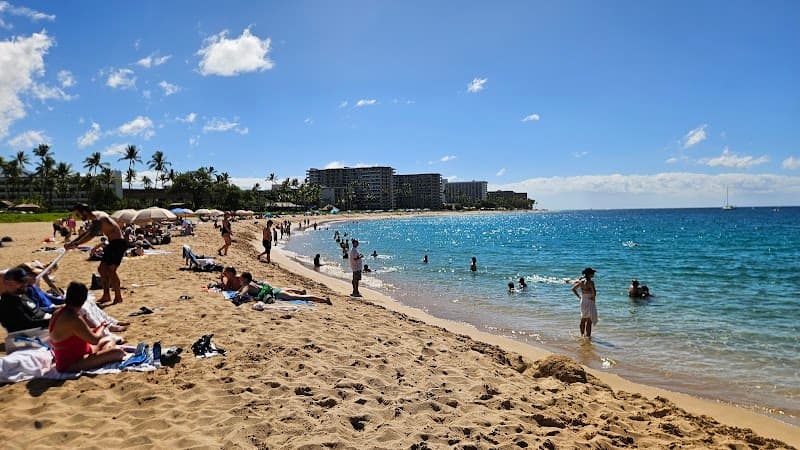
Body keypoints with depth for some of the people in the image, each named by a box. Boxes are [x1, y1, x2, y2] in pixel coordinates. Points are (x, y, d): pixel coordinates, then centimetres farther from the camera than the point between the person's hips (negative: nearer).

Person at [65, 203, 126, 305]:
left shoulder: (99, 220, -18)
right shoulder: (95, 221, 15)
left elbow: (91, 235, -30)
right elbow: (85, 233, 24)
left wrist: (76, 244, -32)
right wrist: (71, 243, 16)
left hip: (118, 243, -11)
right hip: (113, 244, 11)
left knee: (110, 270, -14)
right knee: (102, 269, 11)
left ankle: (118, 297, -7)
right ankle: (106, 295, 15)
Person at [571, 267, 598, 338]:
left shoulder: (581, 281, 3)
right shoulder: (590, 282, -18)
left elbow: (573, 289, 10)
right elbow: (594, 291, -29)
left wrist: (579, 296, 11)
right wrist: (594, 298, -11)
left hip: (583, 301, 7)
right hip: (589, 302, -7)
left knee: (583, 319, 20)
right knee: (589, 320, 1)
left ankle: (582, 334, 31)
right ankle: (588, 335, 4)